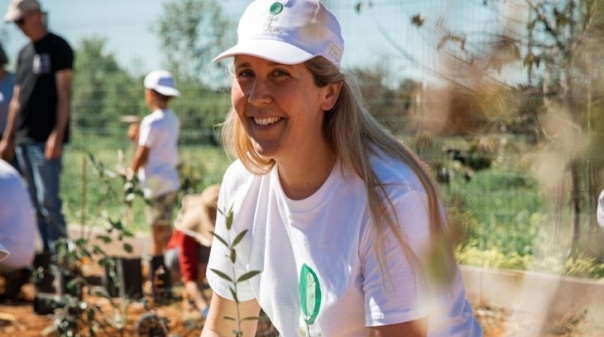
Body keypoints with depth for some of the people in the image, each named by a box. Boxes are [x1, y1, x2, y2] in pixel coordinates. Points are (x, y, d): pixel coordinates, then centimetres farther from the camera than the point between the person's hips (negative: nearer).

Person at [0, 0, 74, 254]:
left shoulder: (58, 48, -4)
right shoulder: (24, 53, 18)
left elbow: (64, 94, -11)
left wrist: (57, 135, -18)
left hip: (46, 140, -8)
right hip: (23, 140, 8)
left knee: (48, 200, -12)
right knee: (37, 205, 7)